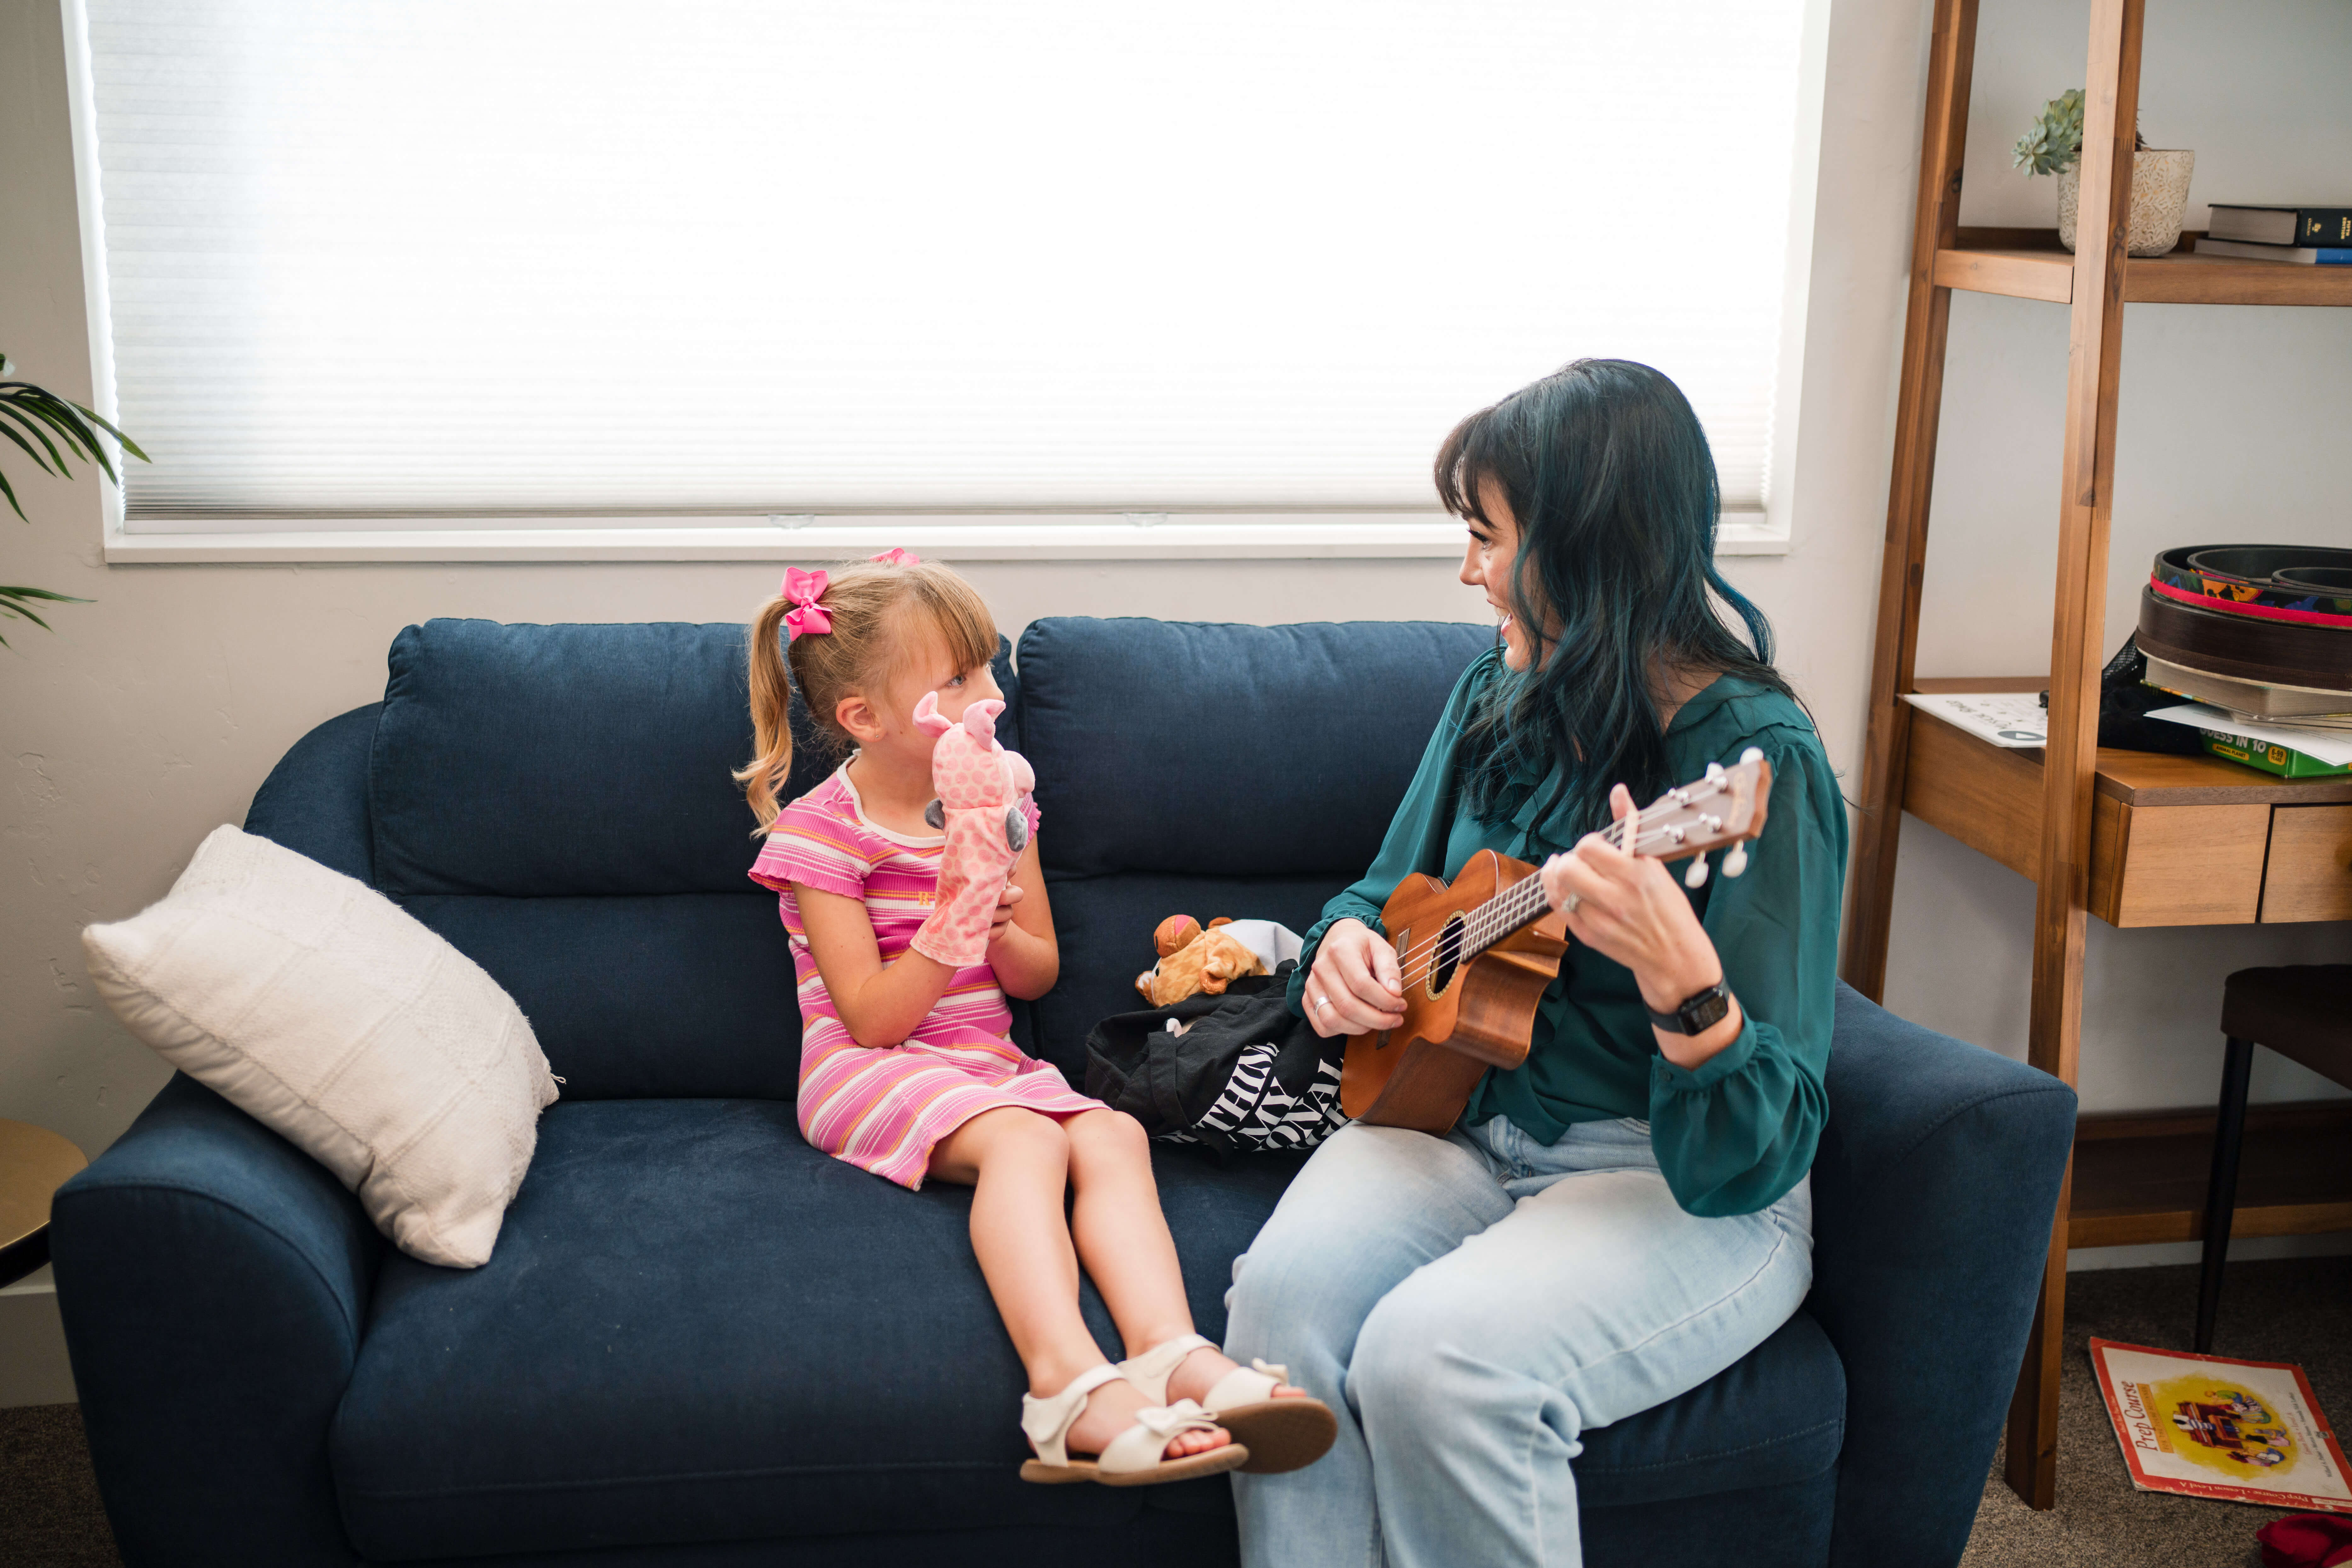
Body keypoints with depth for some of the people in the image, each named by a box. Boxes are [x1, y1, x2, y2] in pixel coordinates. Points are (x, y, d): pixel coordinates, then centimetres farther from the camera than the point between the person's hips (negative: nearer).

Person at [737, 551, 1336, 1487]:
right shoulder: (821, 832, -8)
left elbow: (1038, 977, 13)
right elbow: (873, 1018, -14)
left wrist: (999, 925, -10)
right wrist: (954, 918, -24)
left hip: (987, 1065, 6)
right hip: (870, 1076, -6)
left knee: (1112, 1134, -24)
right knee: (1025, 1138, -34)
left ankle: (1174, 1352, -43)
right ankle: (1071, 1380, -52)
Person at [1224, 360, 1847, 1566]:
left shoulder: (1758, 762, -16)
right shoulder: (1499, 700, 5)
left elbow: (1752, 1159, -20)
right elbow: (1390, 890, 21)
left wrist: (1678, 978, -40)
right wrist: (1347, 944, -4)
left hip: (1674, 1189, -5)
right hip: (1461, 1121, 6)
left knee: (1436, 1355, -32)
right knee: (1284, 1294, -25)